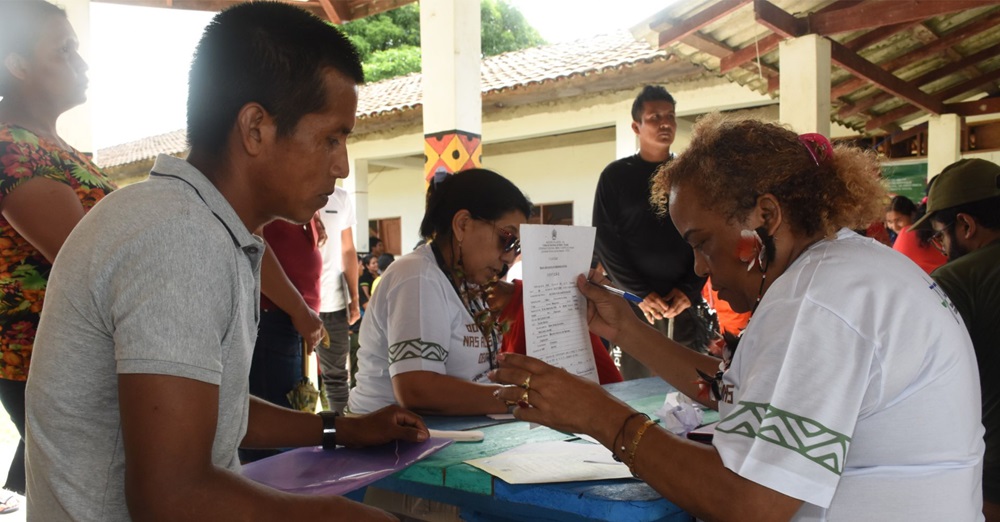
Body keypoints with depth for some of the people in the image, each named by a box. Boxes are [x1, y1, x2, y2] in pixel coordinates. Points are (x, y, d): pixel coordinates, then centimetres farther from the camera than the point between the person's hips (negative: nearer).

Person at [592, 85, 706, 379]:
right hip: (634, 305, -2)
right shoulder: (616, 176, 5)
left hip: (685, 303, 2)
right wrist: (641, 293, -10)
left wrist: (689, 289, -6)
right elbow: (605, 243, -1)